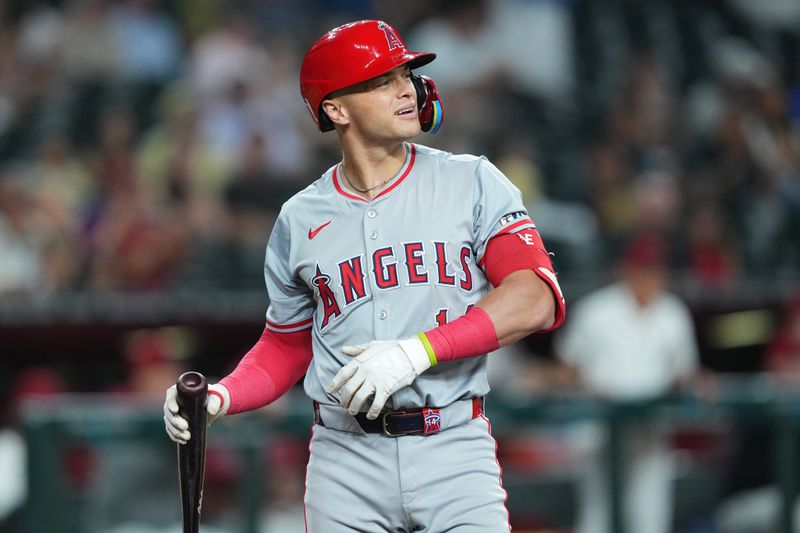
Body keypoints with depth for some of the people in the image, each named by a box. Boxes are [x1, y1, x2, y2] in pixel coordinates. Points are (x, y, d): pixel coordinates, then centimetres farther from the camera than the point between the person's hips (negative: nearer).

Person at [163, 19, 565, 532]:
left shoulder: (472, 182, 3)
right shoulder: (300, 220, 10)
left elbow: (538, 300, -9)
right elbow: (286, 348, 19)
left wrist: (419, 350, -19)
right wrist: (219, 398, -1)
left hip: (455, 455, -2)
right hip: (347, 458, 2)